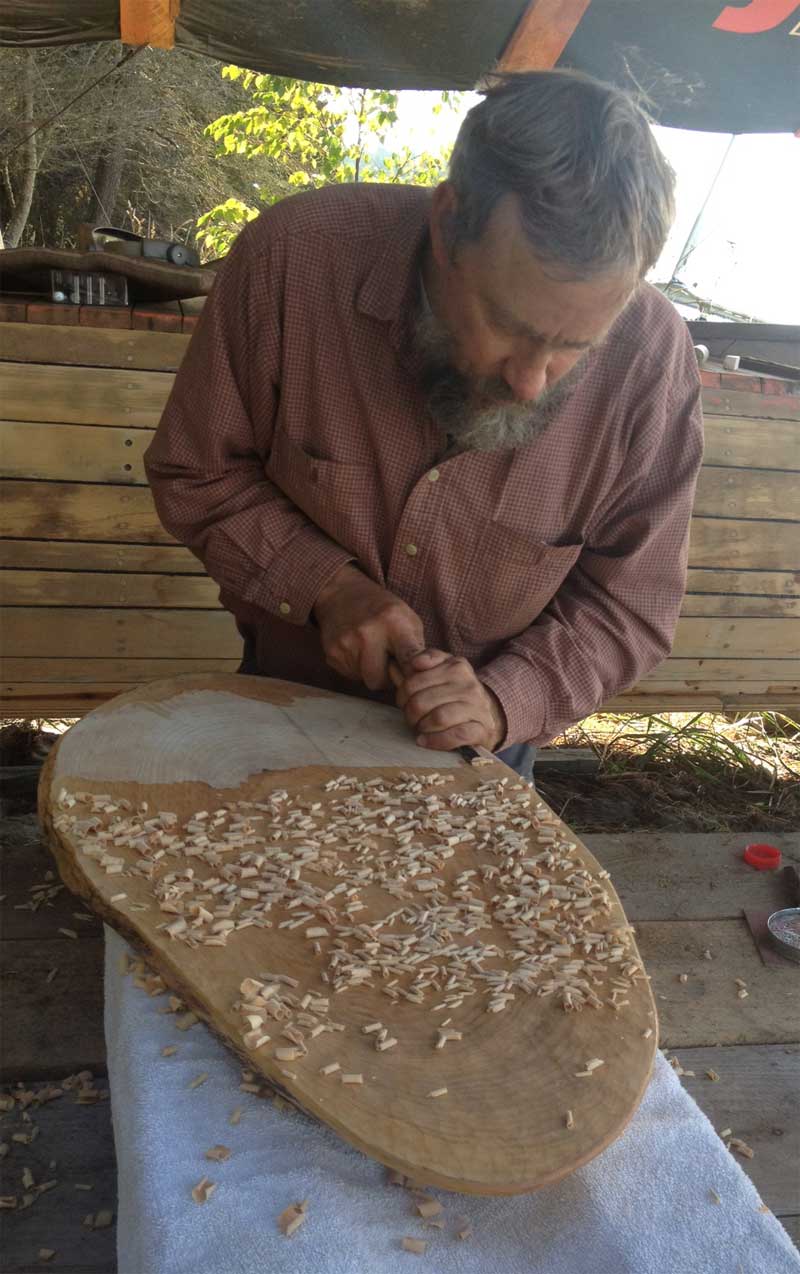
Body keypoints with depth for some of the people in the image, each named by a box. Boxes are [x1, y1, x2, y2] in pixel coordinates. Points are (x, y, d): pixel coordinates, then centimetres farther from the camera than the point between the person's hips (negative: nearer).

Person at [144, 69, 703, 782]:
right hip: (286, 699, 1)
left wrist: (505, 701, -29)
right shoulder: (292, 257, -25)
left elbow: (630, 604, -13)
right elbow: (195, 472, -13)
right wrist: (325, 585, -26)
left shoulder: (654, 362, -23)